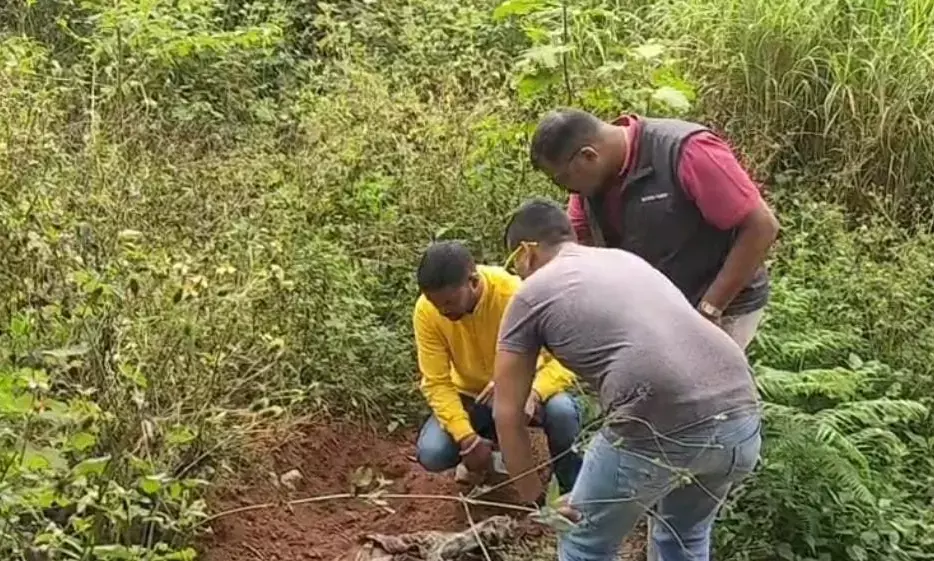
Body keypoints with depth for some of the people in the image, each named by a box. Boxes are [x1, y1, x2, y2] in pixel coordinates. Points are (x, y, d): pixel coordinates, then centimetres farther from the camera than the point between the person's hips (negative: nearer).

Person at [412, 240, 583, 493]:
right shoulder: (426, 311, -23)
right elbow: (437, 383, -18)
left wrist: (534, 392, -48)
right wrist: (468, 439, -30)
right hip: (471, 396, 2)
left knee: (562, 412, -35)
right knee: (431, 454, -22)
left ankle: (573, 488, -3)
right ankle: (490, 444, 12)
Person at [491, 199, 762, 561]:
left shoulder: (532, 293, 14)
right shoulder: (629, 259, 32)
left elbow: (507, 414, 14)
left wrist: (534, 498, 26)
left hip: (658, 429, -6)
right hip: (741, 420, 6)